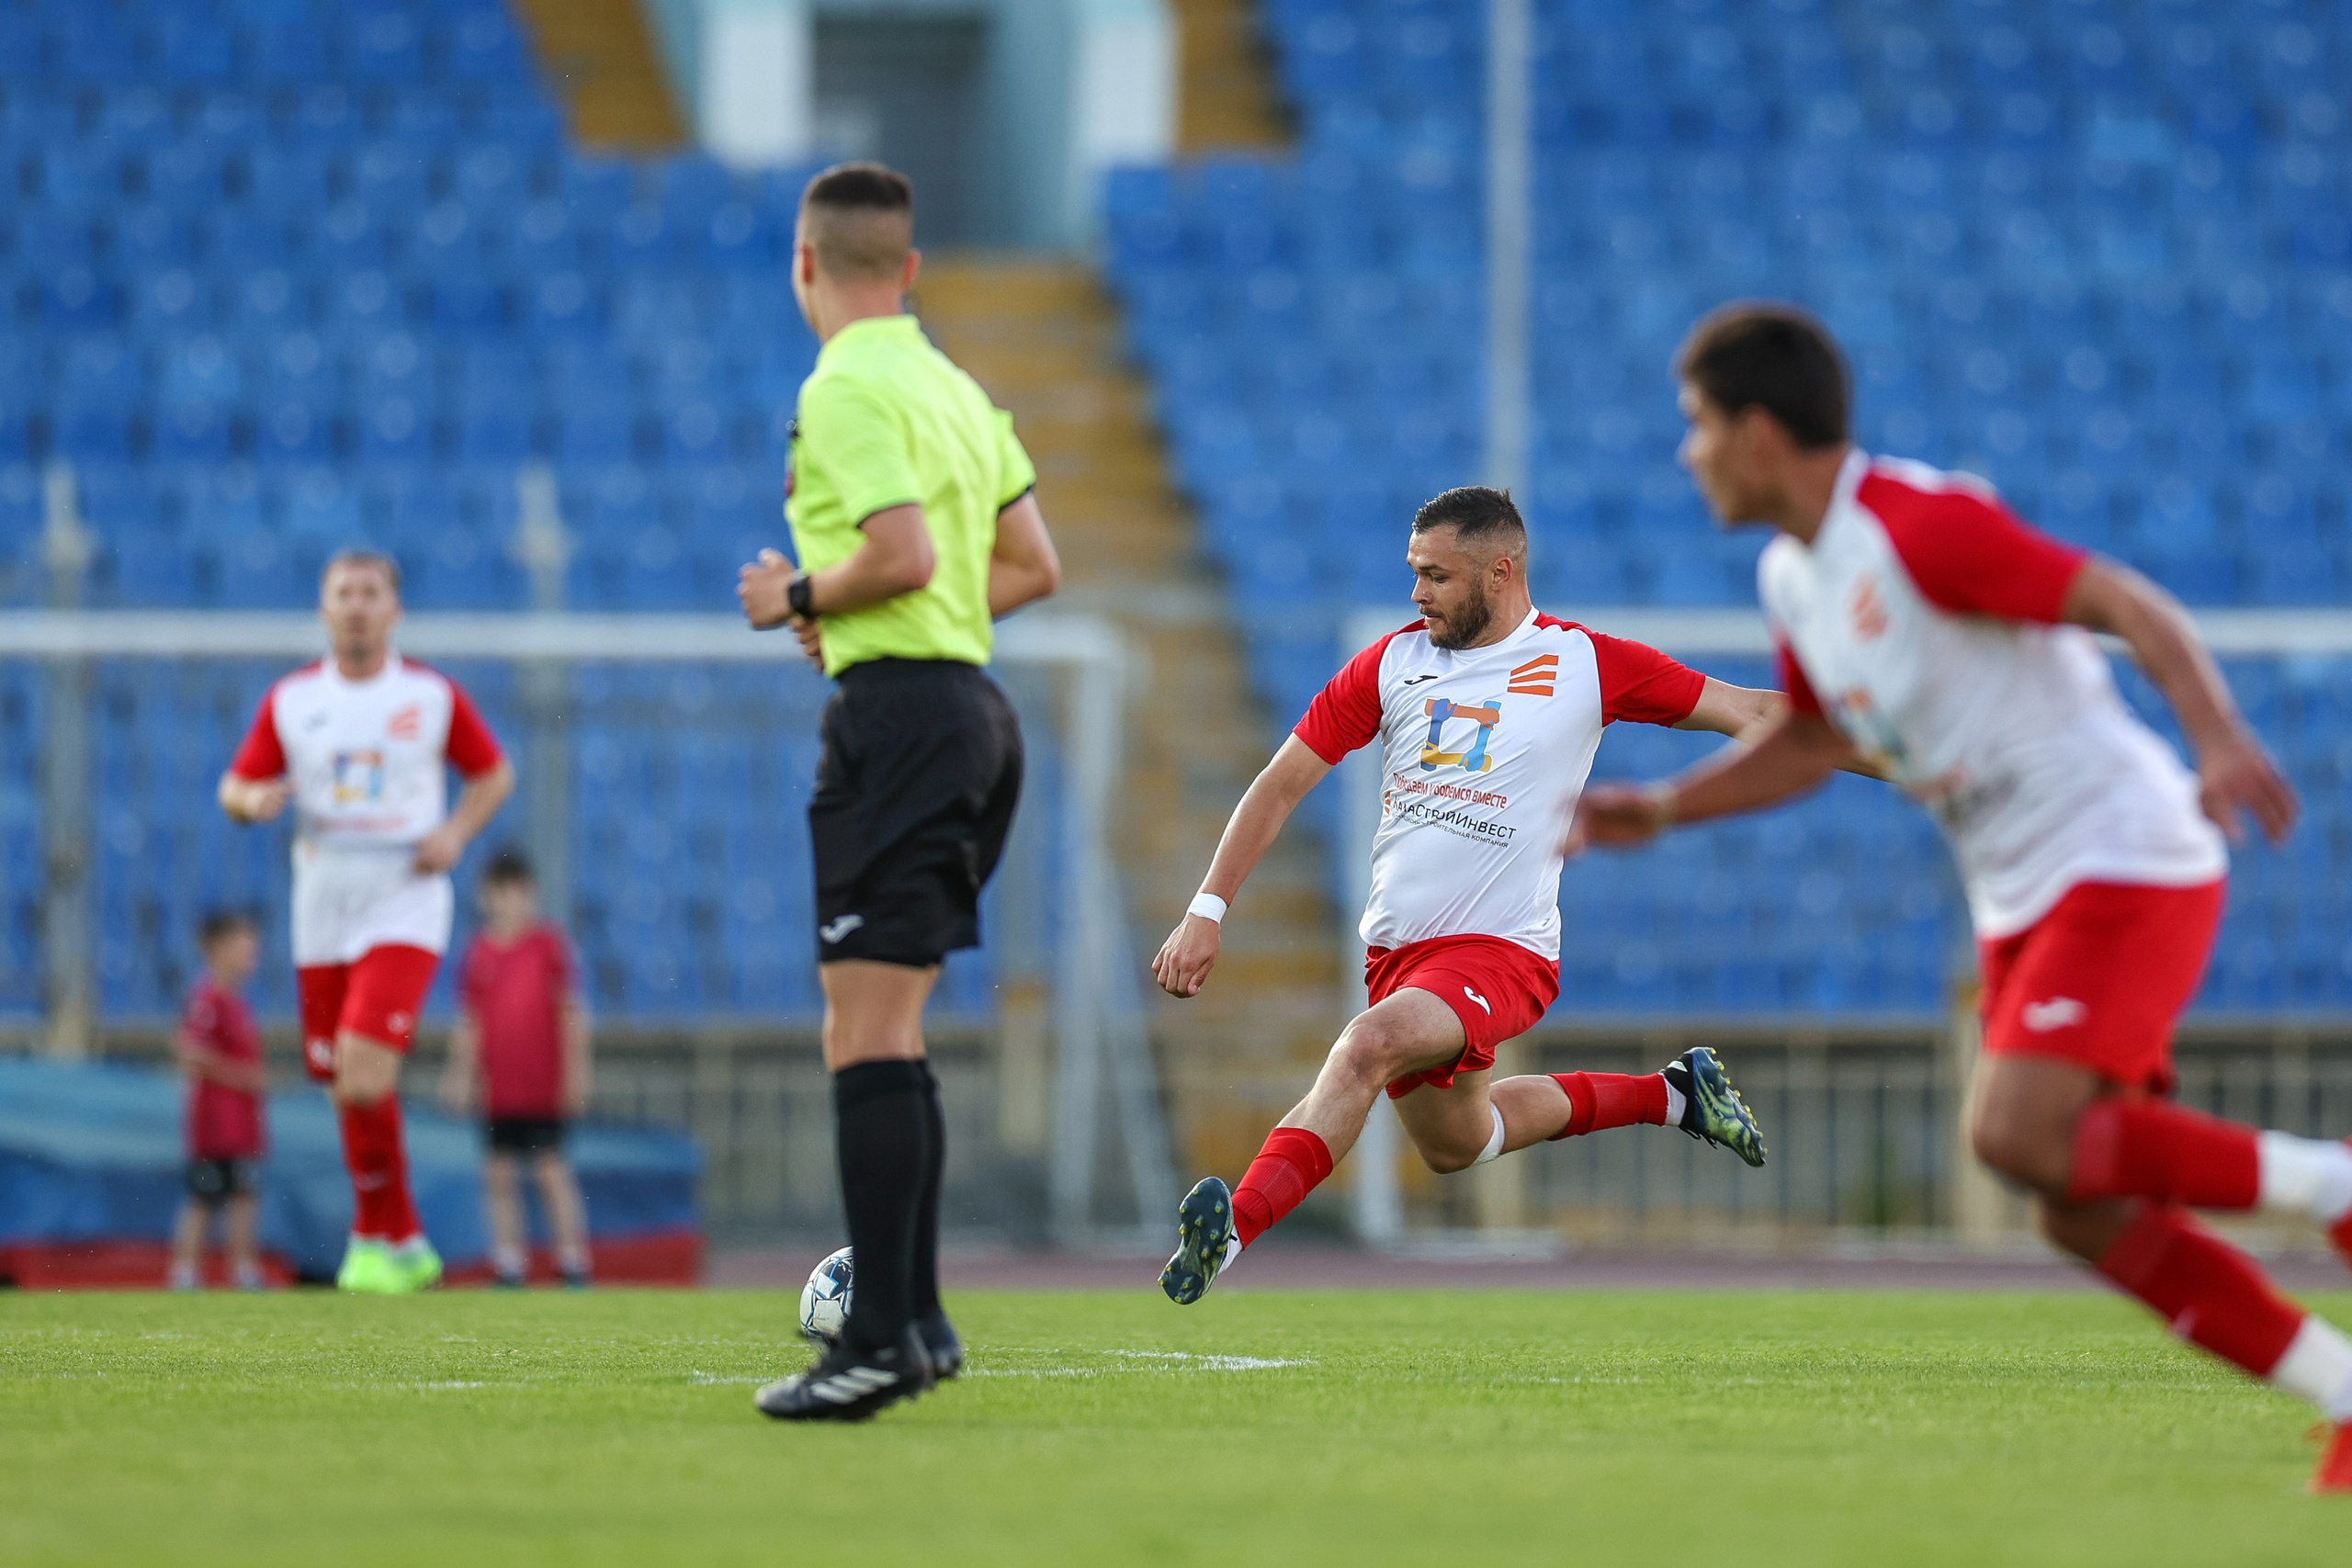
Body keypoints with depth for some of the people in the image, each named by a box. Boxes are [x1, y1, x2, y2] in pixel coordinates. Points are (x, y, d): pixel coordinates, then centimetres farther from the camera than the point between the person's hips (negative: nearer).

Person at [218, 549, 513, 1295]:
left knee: (365, 1069, -20)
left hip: (404, 904, -3)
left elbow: (494, 772, 13)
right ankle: (407, 1246, 21)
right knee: (349, 1090, 6)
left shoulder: (432, 695, 1)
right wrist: (253, 799, -13)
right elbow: (236, 786, 11)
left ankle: (378, 1237, -5)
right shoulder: (291, 700, 6)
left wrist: (456, 832, -4)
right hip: (322, 908, 4)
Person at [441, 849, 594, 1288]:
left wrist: (575, 1071, -3)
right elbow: (469, 1022, 10)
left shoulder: (548, 944, -2)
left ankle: (573, 1263, 0)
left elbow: (571, 1013, 0)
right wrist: (461, 1074, 5)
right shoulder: (479, 954, 6)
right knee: (499, 1173, 4)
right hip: (498, 1088, 3)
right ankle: (508, 1264, 9)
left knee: (551, 1168, -5)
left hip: (543, 1085, -3)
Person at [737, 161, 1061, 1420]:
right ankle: (913, 1316, 18)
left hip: (896, 712, -9)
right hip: (972, 707, 9)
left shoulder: (845, 390, -11)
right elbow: (1032, 567, 18)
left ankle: (880, 1342, -18)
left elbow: (906, 556, -22)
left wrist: (800, 596, -5)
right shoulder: (953, 387, 17)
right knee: (888, 1034, 16)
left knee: (868, 1034, -12)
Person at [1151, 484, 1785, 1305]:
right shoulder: (1393, 663, 4)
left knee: (1370, 1043, -33)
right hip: (1395, 950, 6)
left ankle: (1234, 1225, -41)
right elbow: (1283, 781, 6)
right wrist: (1207, 911, -2)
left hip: (1501, 951, -6)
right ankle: (1670, 1095, 41)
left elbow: (1749, 712, -1)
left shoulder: (1586, 665, -5)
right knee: (1456, 1144, 22)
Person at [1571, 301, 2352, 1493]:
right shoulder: (1792, 576, 10)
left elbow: (2133, 606, -21)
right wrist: (1662, 811, 17)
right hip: (2023, 901, 9)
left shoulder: (1920, 525, -17)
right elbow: (1815, 740, 27)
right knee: (2087, 1218, 1)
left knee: (2021, 1136, -25)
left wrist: (2220, 737, -36)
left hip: (2125, 862, -9)